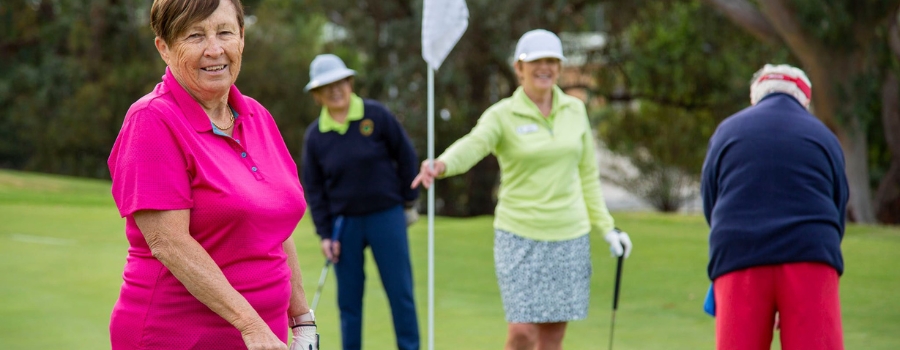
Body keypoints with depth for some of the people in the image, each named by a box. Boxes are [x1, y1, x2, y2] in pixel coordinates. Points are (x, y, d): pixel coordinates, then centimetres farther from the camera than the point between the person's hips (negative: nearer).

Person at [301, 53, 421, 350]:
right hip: (344, 223, 2)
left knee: (400, 292, 0)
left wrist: (409, 201, 4)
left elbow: (406, 156, 2)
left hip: (386, 215, -2)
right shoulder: (315, 135, 0)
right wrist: (324, 234, 0)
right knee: (348, 299, 5)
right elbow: (314, 188, 5)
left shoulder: (376, 115, -6)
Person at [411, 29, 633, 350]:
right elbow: (471, 145, -26)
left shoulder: (574, 110, 7)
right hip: (520, 235, -3)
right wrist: (441, 165, -47)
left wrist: (606, 228, 11)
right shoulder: (502, 115, -6)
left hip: (569, 236, 3)